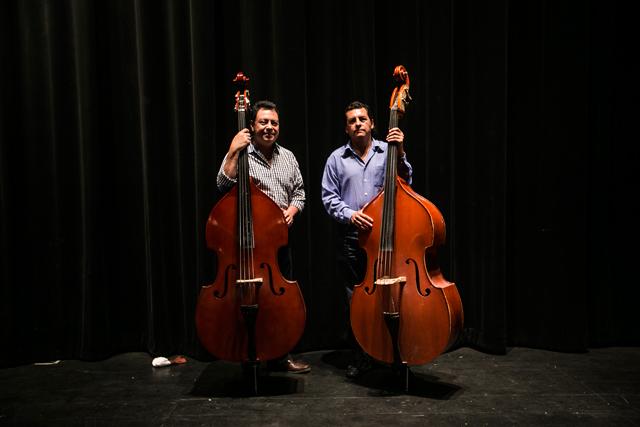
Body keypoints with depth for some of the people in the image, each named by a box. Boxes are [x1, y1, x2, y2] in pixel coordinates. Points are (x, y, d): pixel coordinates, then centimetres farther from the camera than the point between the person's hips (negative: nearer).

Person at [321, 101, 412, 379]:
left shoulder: (387, 151, 6)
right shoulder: (337, 158, 8)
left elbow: (405, 183, -3)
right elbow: (329, 198, 6)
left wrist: (400, 154, -15)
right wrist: (350, 215, -10)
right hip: (352, 239, 1)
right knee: (355, 301, 7)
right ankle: (361, 357, 21)